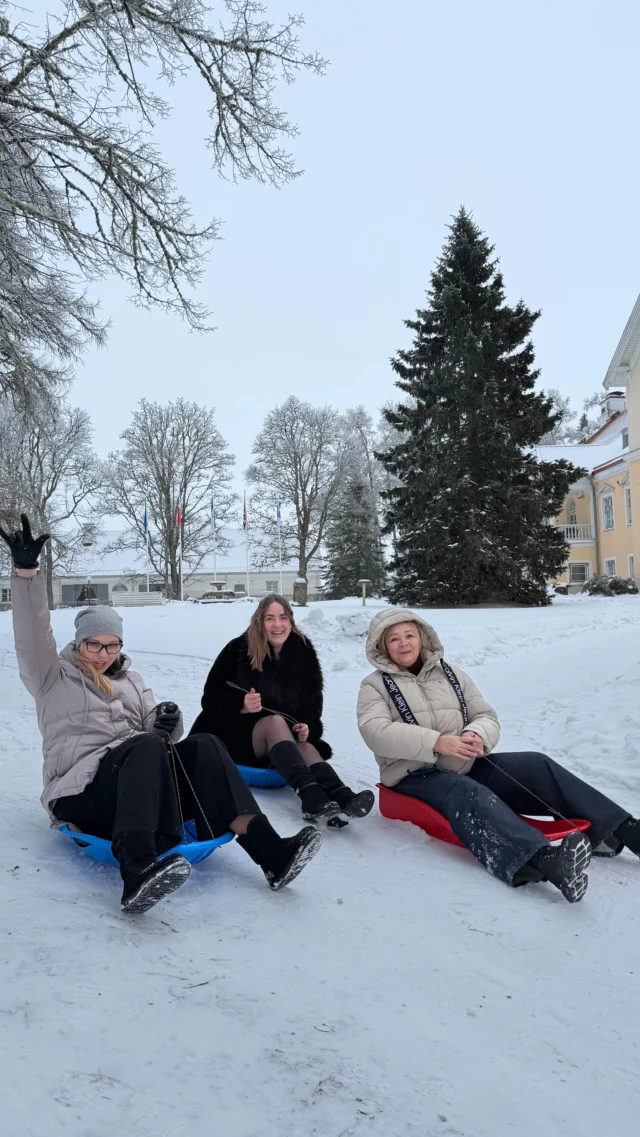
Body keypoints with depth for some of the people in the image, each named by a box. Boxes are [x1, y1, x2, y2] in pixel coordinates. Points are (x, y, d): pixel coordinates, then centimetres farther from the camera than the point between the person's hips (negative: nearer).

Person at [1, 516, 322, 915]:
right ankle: (139, 872, -57)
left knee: (204, 746, -22)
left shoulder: (130, 679, 24)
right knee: (146, 747, -35)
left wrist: (167, 723, -10)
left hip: (140, 784, 5)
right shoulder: (55, 678, 10)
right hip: (82, 792, -5)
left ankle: (271, 852, -36)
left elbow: (154, 731, 15)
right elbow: (33, 635, -7)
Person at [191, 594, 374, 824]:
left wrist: (308, 728, -17)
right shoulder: (238, 651, -12)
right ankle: (310, 794, -57)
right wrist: (241, 706, -29)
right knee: (276, 721, -34)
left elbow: (313, 701, 4)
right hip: (237, 733, -3)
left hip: (285, 739, 4)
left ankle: (340, 795, -57)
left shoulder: (304, 652, -2)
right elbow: (211, 700, -10)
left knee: (305, 748, -29)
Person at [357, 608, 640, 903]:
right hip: (416, 777, -5)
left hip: (465, 766, 5)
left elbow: (487, 717, 11)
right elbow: (376, 732, -16)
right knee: (467, 793, -36)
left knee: (536, 766, -14)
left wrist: (477, 736, -15)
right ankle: (545, 860, -59)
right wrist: (437, 742, -26)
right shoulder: (375, 685, 2)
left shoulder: (451, 675, 14)